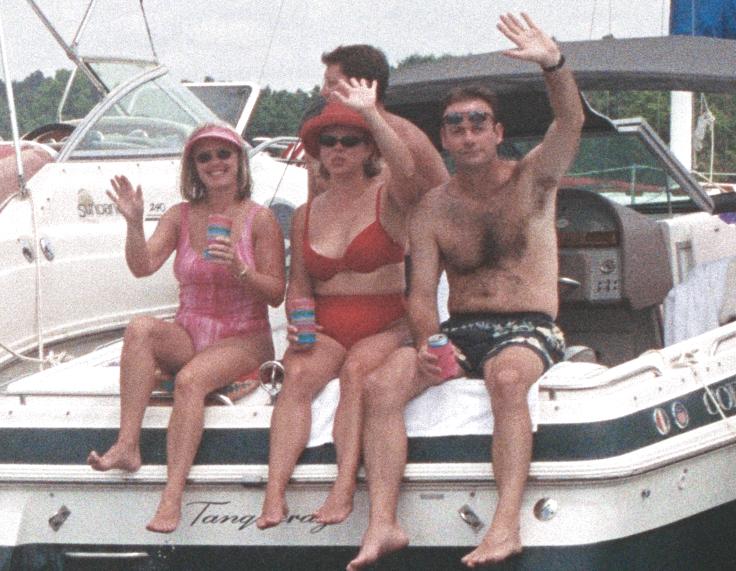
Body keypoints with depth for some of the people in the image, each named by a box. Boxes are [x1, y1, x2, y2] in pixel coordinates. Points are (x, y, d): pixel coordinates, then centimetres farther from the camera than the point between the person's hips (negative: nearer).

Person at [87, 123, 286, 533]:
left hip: (243, 341, -4)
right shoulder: (181, 216, 7)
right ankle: (128, 445, -35)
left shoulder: (260, 219, -2)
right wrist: (135, 224, -23)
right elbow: (143, 267, -6)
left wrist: (239, 268, -22)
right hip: (189, 336, 4)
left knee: (190, 379, -33)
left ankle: (173, 496, -43)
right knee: (140, 329, -28)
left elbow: (276, 293, -4)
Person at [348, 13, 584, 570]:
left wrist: (554, 63, -36)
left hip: (528, 330, -3)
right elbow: (422, 292, 2)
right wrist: (426, 341, -21)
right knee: (383, 382, -25)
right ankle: (382, 525, -33)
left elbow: (571, 123, -15)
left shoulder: (531, 181, 3)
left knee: (507, 377, -39)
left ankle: (507, 524, -45)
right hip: (459, 330, 3)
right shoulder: (432, 209, 8)